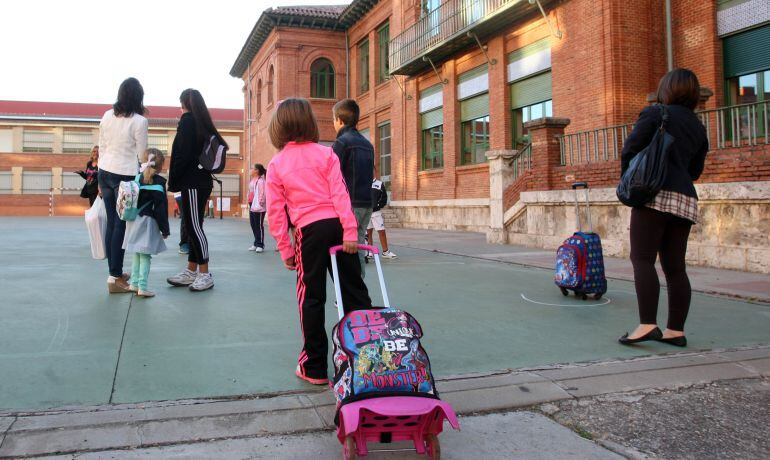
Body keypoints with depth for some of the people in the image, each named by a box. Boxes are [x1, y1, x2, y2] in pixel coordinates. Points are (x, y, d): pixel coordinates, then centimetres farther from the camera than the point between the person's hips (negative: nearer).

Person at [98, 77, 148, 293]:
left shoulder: (107, 116, 6)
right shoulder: (139, 121, -10)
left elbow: (101, 148, 11)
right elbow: (141, 155, -7)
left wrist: (101, 179, 19)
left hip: (105, 172, 6)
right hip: (125, 176, -6)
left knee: (111, 223, 11)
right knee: (121, 226, -2)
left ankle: (115, 272, 20)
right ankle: (115, 279, 0)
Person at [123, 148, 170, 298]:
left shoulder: (136, 178, 5)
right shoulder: (158, 182, -11)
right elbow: (160, 208, -11)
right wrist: (165, 229, -6)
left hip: (133, 221, 6)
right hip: (147, 222, -6)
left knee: (137, 254, 18)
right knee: (145, 256, -1)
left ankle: (134, 283, 25)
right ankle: (142, 287, -1)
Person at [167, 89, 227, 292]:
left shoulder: (187, 120, -7)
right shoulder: (203, 124, 16)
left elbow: (182, 154, -14)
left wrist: (173, 181, -7)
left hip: (192, 183, -9)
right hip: (203, 181, 9)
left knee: (194, 227, -7)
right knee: (193, 226, 11)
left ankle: (205, 274, -5)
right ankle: (191, 272, 16)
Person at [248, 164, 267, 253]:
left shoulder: (260, 181, -15)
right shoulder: (252, 181, 15)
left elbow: (262, 193, -20)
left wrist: (260, 203, -20)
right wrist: (250, 204, 18)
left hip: (259, 208, -10)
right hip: (252, 207, 10)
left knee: (259, 226, -4)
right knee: (253, 225, 13)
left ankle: (260, 245, 3)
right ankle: (256, 244, 23)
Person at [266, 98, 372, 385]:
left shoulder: (276, 165, 5)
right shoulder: (326, 154, 3)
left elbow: (275, 211, 3)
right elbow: (340, 194, -6)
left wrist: (285, 249, 8)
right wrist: (350, 231, -9)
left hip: (309, 231, -1)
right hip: (337, 224, 1)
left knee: (311, 297, 7)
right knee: (354, 290, 11)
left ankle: (314, 367, 12)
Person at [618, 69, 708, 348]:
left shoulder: (655, 113, 1)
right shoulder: (698, 128, 21)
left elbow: (630, 150, -6)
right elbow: (696, 170, 19)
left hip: (656, 194, -7)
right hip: (686, 199, 7)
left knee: (642, 259, -10)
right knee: (675, 266, 7)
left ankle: (648, 325, -19)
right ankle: (676, 330, 7)